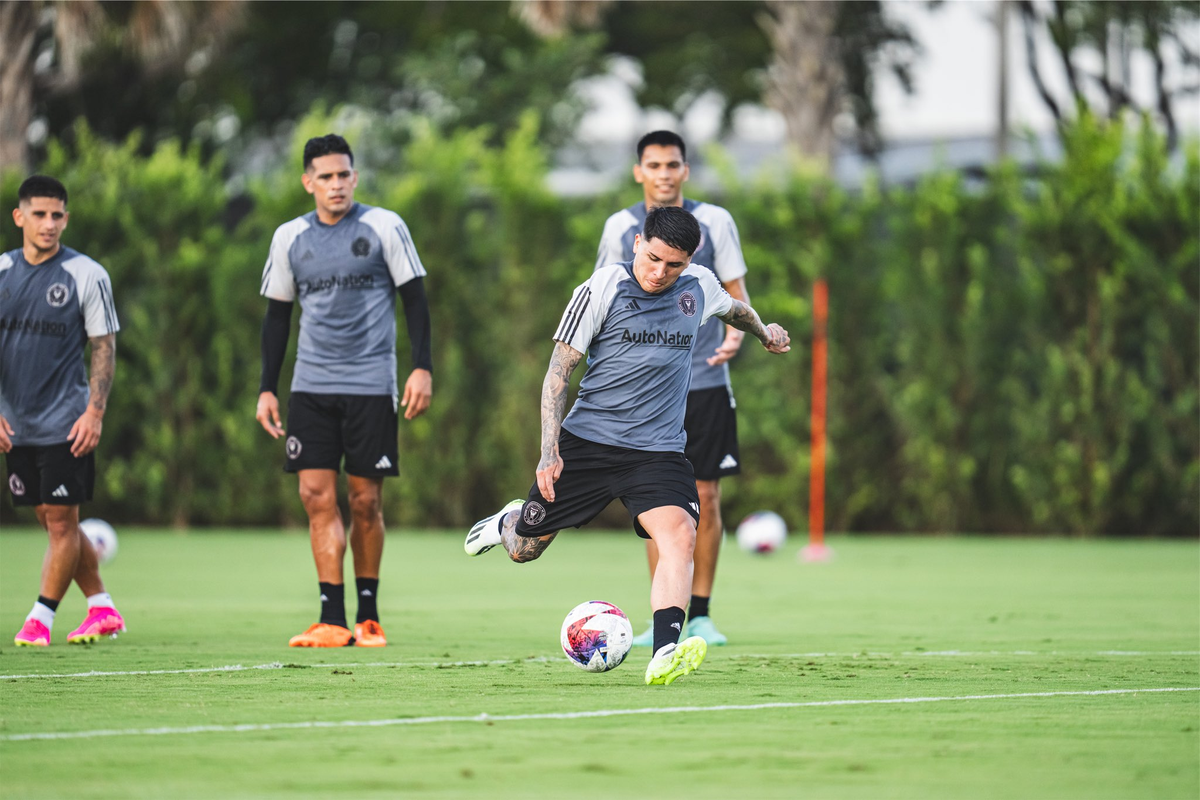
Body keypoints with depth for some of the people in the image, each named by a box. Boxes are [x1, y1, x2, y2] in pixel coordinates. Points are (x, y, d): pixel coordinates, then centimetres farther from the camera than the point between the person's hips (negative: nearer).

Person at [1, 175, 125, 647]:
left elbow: (104, 347, -4)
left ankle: (40, 619, 2)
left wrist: (94, 412, -13)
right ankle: (102, 609, 19)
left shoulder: (86, 275, -5)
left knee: (61, 521, -5)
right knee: (51, 521, 9)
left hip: (66, 425, -4)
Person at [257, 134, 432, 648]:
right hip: (310, 387, 3)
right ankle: (332, 620, -7)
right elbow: (277, 314, 15)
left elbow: (414, 298, 3)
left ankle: (368, 616, 13)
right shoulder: (290, 238, 9)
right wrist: (267, 388, 10)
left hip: (371, 387, -3)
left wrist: (422, 368, -5)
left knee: (365, 501, 0)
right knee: (317, 495, -7)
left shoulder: (384, 227, -1)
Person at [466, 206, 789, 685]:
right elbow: (559, 370, -6)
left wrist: (765, 332, 47)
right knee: (523, 550, 10)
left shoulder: (699, 287, 3)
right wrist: (549, 451, -14)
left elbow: (733, 308, 30)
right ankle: (510, 522, 48)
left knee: (679, 534, -27)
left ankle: (665, 655, -37)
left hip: (658, 450, 2)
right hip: (586, 442, -2)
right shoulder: (602, 289, -9)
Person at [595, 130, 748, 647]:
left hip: (704, 380, -1)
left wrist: (735, 334, -14)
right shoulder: (621, 227, 5)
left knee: (705, 497, -1)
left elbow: (735, 291, 6)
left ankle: (700, 615, 8)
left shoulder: (713, 221, 1)